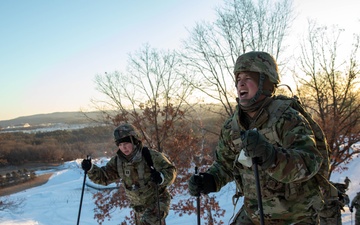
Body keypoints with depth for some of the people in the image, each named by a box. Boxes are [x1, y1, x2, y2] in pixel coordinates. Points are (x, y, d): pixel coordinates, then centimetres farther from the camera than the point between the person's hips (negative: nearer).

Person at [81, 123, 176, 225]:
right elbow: (103, 177, 3)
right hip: (140, 207, 6)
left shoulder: (150, 155, -20)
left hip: (158, 202, -6)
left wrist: (162, 177, -39)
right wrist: (90, 169, -16)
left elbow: (171, 171, -17)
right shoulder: (118, 161, -3)